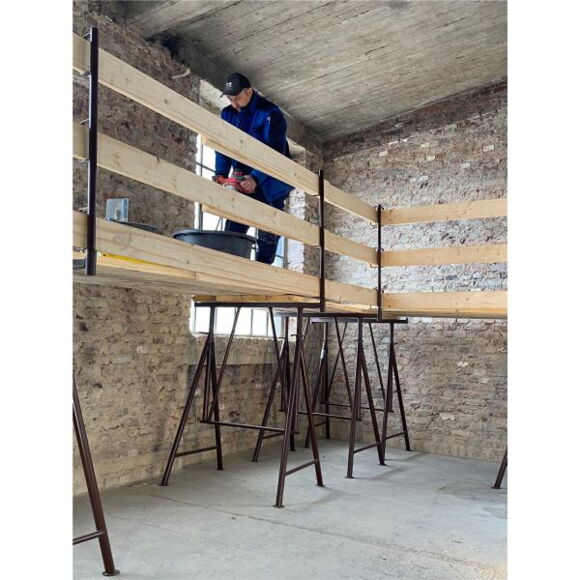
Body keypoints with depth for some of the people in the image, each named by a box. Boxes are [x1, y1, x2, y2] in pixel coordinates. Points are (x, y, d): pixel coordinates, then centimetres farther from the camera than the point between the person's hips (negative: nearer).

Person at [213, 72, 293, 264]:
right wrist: (221, 174, -11)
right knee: (233, 227, -2)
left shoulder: (270, 113, -16)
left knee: (268, 234, -6)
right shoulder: (227, 114, 4)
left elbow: (275, 151, -25)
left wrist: (256, 178, -36)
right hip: (243, 178, 6)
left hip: (271, 179, -5)